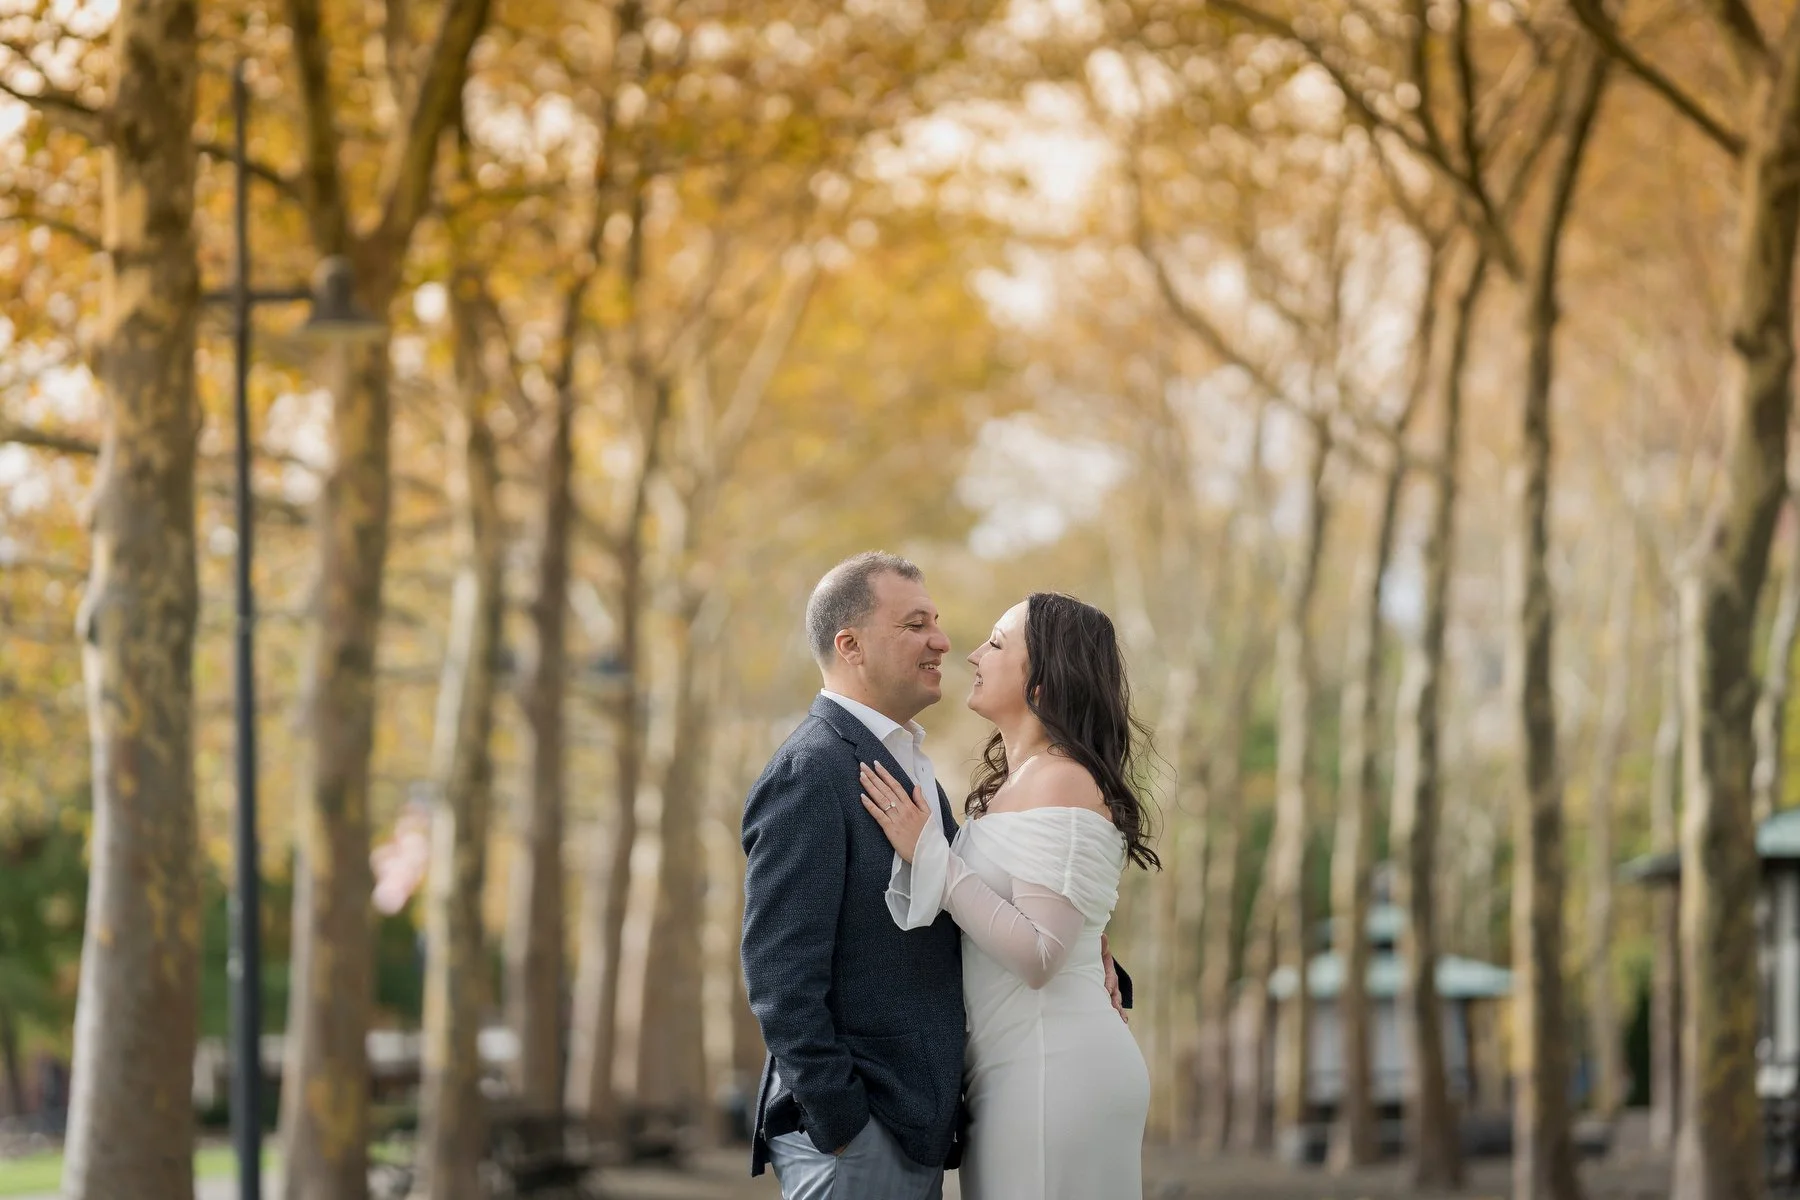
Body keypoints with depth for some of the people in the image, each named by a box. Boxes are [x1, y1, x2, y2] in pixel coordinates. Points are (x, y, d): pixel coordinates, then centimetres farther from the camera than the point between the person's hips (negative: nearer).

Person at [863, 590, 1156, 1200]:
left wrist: (930, 854, -18)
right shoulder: (1007, 783, 15)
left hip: (1054, 1073, -9)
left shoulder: (1063, 783, -13)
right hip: (1014, 1071, 9)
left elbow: (1039, 955, -20)